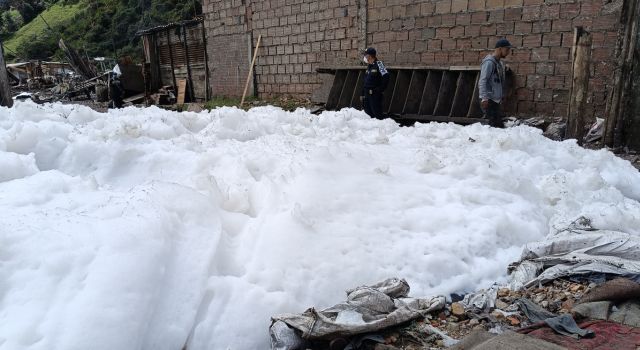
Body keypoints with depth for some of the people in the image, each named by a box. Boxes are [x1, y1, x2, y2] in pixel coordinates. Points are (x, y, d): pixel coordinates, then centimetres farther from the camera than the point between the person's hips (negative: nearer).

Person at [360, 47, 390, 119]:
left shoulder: (378, 64, -10)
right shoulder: (369, 66, 15)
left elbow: (386, 77, -18)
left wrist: (380, 89, -17)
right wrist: (362, 94, 17)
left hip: (375, 94, -8)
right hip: (367, 94, 8)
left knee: (377, 113, -9)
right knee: (368, 113, 12)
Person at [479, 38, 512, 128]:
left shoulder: (499, 63, 18)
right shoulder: (489, 62, -11)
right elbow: (482, 81, -18)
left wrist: (502, 96, 17)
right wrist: (484, 98, -26)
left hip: (496, 100, 10)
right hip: (489, 100, -10)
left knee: (499, 125, 9)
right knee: (496, 125, -14)